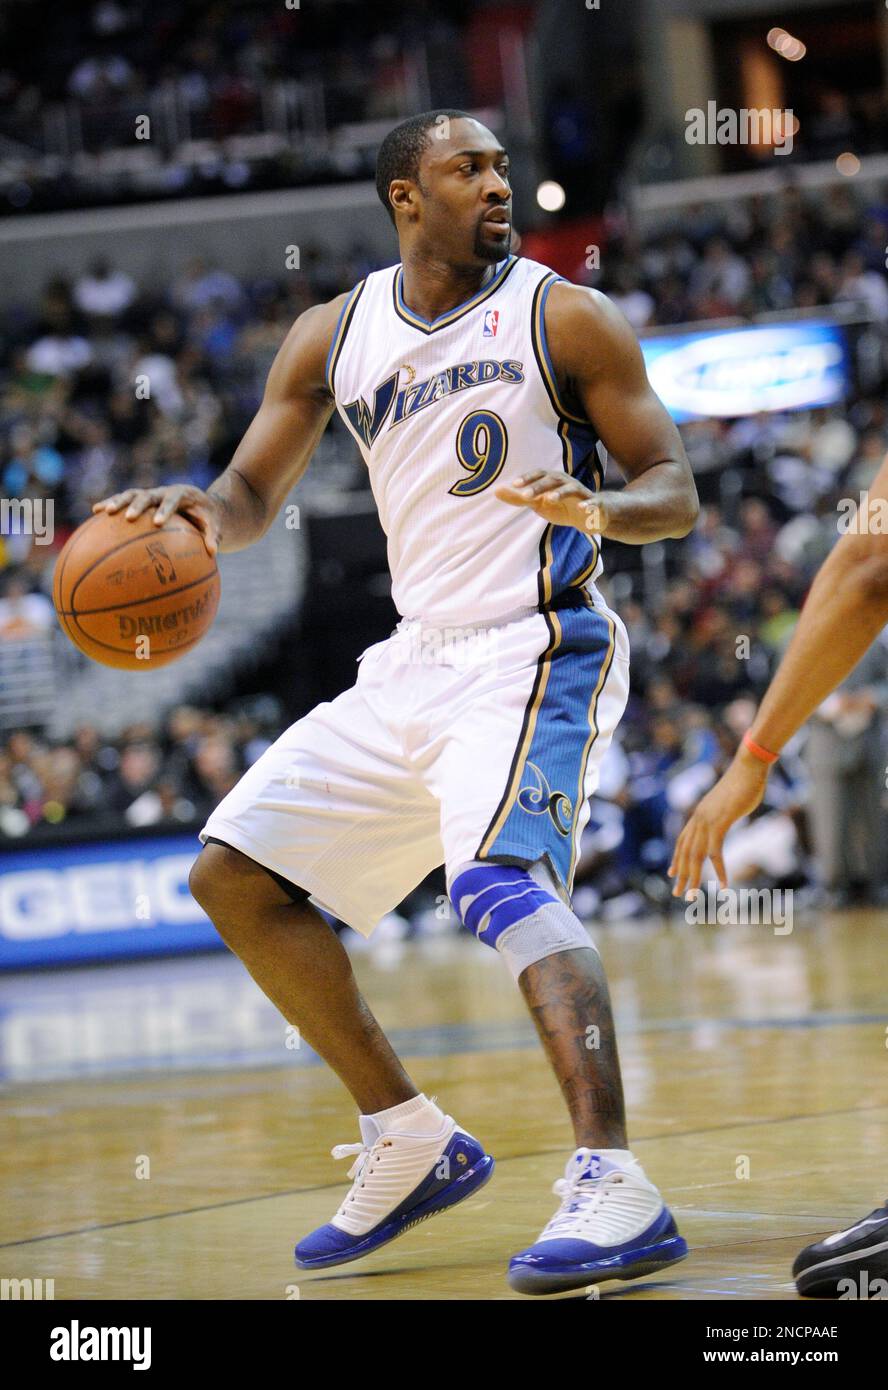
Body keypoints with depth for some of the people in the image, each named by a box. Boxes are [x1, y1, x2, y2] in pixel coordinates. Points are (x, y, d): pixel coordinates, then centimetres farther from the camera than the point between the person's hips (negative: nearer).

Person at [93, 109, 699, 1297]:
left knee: (503, 877, -31)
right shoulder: (335, 337, 8)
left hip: (532, 649, -7)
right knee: (236, 872, 7)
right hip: (414, 661, 7)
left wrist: (601, 510, -28)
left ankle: (613, 1184, -40)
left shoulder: (563, 317, -4)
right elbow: (254, 497, 14)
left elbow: (674, 489, -4)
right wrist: (194, 509, -10)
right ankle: (409, 1142, 15)